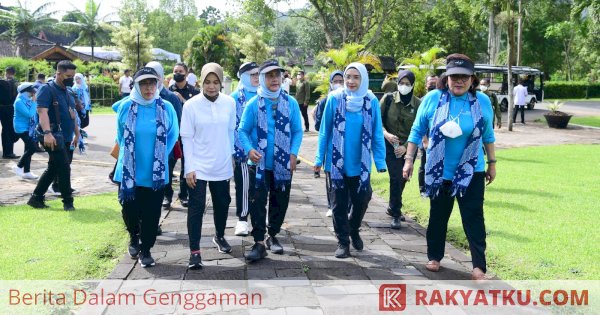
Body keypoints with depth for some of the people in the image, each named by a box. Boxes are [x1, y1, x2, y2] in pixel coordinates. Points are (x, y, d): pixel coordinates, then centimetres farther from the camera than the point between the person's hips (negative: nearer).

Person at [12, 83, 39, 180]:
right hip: (22, 129, -9)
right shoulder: (19, 101, -18)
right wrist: (34, 101, -20)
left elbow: (34, 112, 14)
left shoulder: (28, 100, 7)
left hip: (29, 128, 9)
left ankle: (27, 172, 15)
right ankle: (19, 166, 3)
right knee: (32, 148, -14)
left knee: (29, 149, 9)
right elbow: (29, 114, -25)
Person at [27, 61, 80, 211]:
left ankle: (36, 198, 21)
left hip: (66, 138, 9)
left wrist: (77, 133, 24)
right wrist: (47, 133, -33)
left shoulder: (68, 92, 18)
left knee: (53, 169, 12)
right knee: (64, 168, -8)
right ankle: (68, 201, 3)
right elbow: (42, 111, -21)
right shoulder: (47, 89, -10)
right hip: (54, 137, -9)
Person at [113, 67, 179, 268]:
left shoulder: (166, 108, -4)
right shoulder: (126, 106, -3)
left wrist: (161, 157, 2)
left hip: (156, 173, 0)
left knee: (151, 214, 4)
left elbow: (173, 135, 7)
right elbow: (120, 135, 11)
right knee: (129, 210, 10)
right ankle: (134, 236, 41)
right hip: (129, 172, 1)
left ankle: (145, 250, 22)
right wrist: (128, 155, 8)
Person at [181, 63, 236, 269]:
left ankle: (219, 236, 42)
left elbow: (231, 132, 7)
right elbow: (187, 138, -7)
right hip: (199, 166, -3)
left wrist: (231, 157, 12)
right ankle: (194, 251, 4)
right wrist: (189, 168, -10)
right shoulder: (191, 105, -10)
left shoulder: (229, 103, -4)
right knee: (196, 207, -4)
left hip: (222, 165, 3)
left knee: (222, 203, 18)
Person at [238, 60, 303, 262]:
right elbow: (243, 131, -1)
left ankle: (273, 236, 31)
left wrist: (293, 153, -8)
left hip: (283, 164, 2)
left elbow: (297, 131, 5)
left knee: (280, 202, 13)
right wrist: (249, 149, -18)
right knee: (257, 203, -4)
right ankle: (259, 242, 3)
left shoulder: (291, 103, 0)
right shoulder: (253, 104, -5)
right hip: (259, 164, -2)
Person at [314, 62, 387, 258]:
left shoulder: (371, 101, -3)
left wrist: (380, 161, -3)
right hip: (337, 161, 0)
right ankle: (343, 241, 23)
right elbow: (325, 131, 0)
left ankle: (353, 229, 34)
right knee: (340, 203, 8)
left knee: (362, 199, 3)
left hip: (360, 162, 1)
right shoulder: (335, 98, -5)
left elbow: (377, 133, 0)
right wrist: (320, 158, 0)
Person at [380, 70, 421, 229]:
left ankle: (392, 208, 34)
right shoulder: (388, 99, -5)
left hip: (408, 148, 2)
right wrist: (385, 133, -18)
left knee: (402, 179, 11)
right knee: (396, 178, -12)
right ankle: (396, 215, -2)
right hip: (390, 145, -2)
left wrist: (406, 146, -16)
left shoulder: (418, 104, -3)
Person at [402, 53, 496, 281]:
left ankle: (479, 266, 4)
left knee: (474, 219, -2)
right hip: (439, 171, 0)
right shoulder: (432, 99, -7)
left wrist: (492, 163, 11)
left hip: (472, 172, 0)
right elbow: (417, 131, 1)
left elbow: (488, 135, 9)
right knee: (438, 216, 14)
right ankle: (434, 257, 31)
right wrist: (409, 159, -2)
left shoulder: (483, 102, -3)